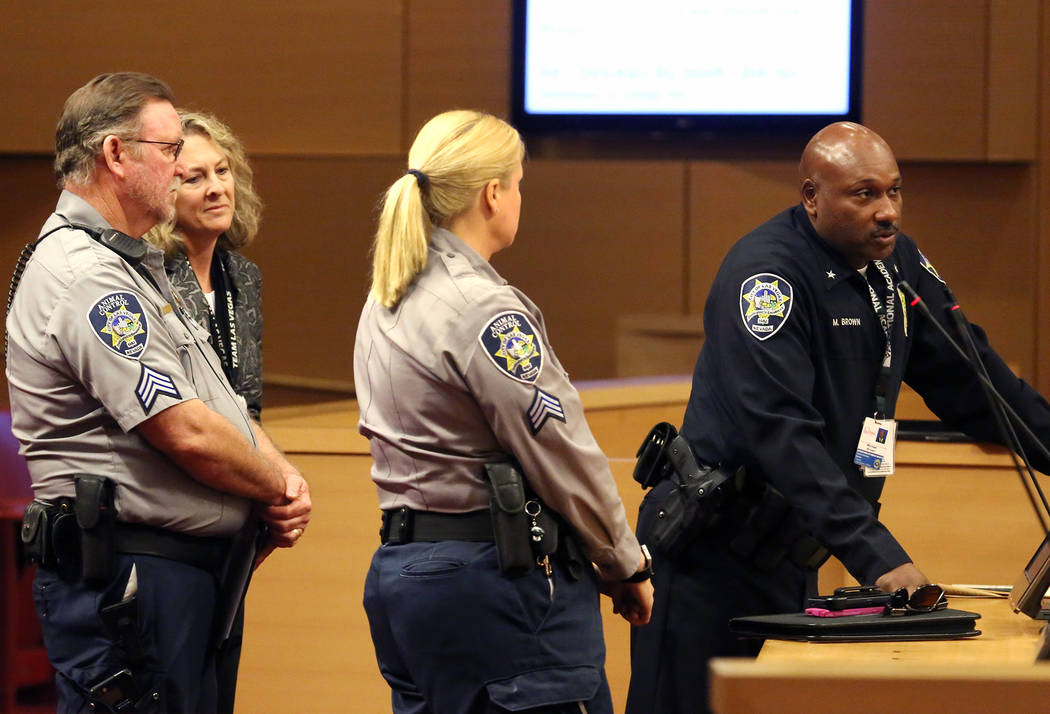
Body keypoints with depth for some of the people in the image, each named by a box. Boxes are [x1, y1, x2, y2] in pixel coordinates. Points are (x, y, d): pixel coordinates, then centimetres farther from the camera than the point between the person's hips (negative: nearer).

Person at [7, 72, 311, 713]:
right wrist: (280, 491, -4)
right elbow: (186, 433, -20)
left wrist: (284, 477, 1)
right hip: (122, 579, -11)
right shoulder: (83, 276, -16)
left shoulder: (133, 266, 20)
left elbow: (220, 402, 20)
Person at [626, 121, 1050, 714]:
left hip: (794, 559, 8)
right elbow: (780, 430, -29)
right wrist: (875, 553, -34)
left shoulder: (896, 262, 5)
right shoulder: (768, 272, -20)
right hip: (713, 552, -8)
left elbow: (964, 377, 16)